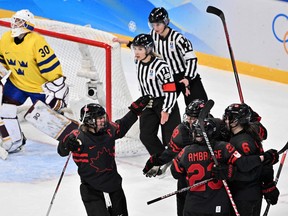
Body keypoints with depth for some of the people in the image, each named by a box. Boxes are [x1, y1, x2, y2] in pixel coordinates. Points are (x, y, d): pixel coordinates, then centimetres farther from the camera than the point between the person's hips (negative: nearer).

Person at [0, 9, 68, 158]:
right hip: (16, 83, 6)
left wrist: (58, 91, -25)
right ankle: (13, 142, 11)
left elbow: (51, 67, -27)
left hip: (40, 87, -5)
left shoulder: (36, 42, -29)